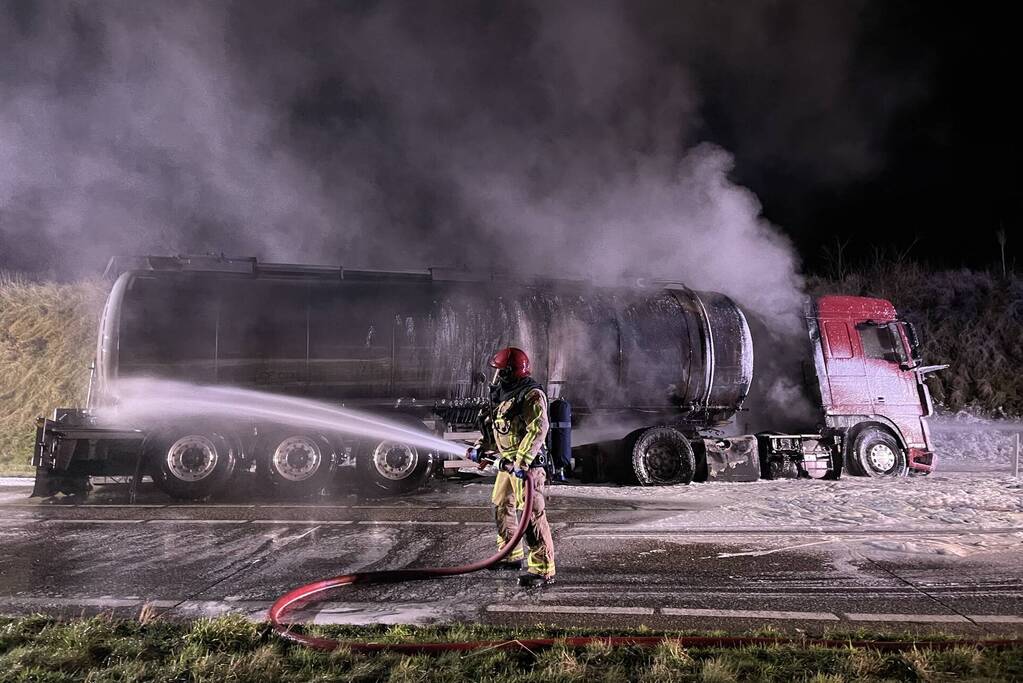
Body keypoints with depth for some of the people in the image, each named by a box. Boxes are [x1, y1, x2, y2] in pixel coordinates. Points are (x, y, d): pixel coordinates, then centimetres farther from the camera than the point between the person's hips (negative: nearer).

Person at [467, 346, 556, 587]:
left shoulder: (532, 395, -14)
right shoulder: (504, 395, 16)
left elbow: (538, 429, -24)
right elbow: (495, 428, 25)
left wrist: (522, 461, -30)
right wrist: (481, 447, 11)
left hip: (526, 465, -10)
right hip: (507, 463, 10)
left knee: (532, 515, -12)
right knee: (501, 508, 18)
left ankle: (543, 569, -9)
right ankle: (512, 556, 34)